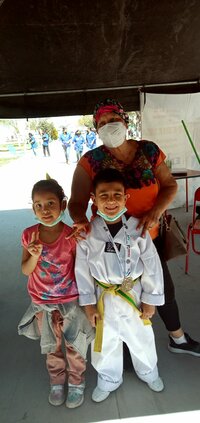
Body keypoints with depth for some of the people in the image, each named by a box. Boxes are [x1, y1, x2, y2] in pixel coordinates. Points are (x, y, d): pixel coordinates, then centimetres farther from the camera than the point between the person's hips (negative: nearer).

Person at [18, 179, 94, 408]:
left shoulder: (72, 236, -20)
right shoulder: (29, 235, -14)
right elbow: (26, 271, -5)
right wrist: (34, 255, -26)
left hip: (71, 302, -2)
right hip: (42, 303, 3)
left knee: (74, 346, 17)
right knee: (51, 347, 23)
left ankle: (76, 383, 44)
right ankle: (57, 381, 49)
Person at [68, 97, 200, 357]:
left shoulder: (149, 150, -4)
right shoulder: (90, 161, -11)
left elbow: (170, 185, -2)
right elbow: (77, 202, -15)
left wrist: (156, 211, -21)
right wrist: (80, 220, -38)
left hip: (148, 236, 3)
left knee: (164, 288, 18)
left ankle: (178, 339, 46)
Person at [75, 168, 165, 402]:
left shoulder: (137, 229, -17)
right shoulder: (87, 233, -16)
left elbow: (152, 266, -9)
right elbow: (82, 270, -7)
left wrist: (150, 300, -5)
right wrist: (88, 303, -3)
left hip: (134, 294, 0)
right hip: (104, 298, 0)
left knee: (141, 339, 22)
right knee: (107, 343, 21)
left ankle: (148, 372, 54)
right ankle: (108, 379, 50)